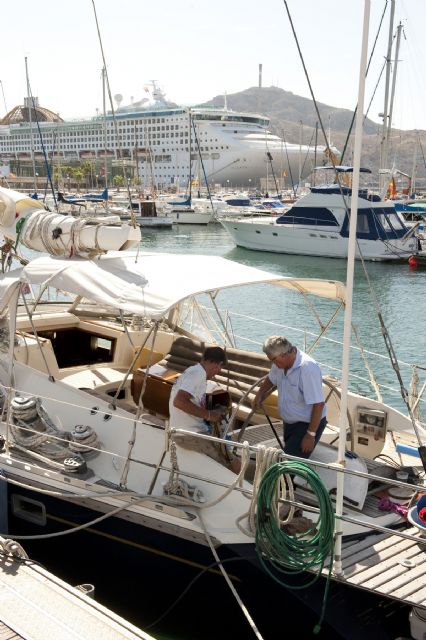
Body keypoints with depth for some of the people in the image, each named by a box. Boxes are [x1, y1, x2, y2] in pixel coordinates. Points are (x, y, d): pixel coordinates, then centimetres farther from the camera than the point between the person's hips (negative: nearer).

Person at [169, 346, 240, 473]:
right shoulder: (198, 373, -14)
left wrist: (214, 413, 12)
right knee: (235, 465, -13)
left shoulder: (193, 372, 16)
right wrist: (208, 414, -20)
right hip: (189, 436, -10)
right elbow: (179, 401, -27)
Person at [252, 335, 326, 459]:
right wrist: (259, 395, 10)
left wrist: (311, 435, -24)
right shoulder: (280, 362, -2)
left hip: (307, 424, -8)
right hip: (289, 422, 8)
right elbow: (271, 379, 22)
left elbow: (318, 404, -27)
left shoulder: (308, 368, -28)